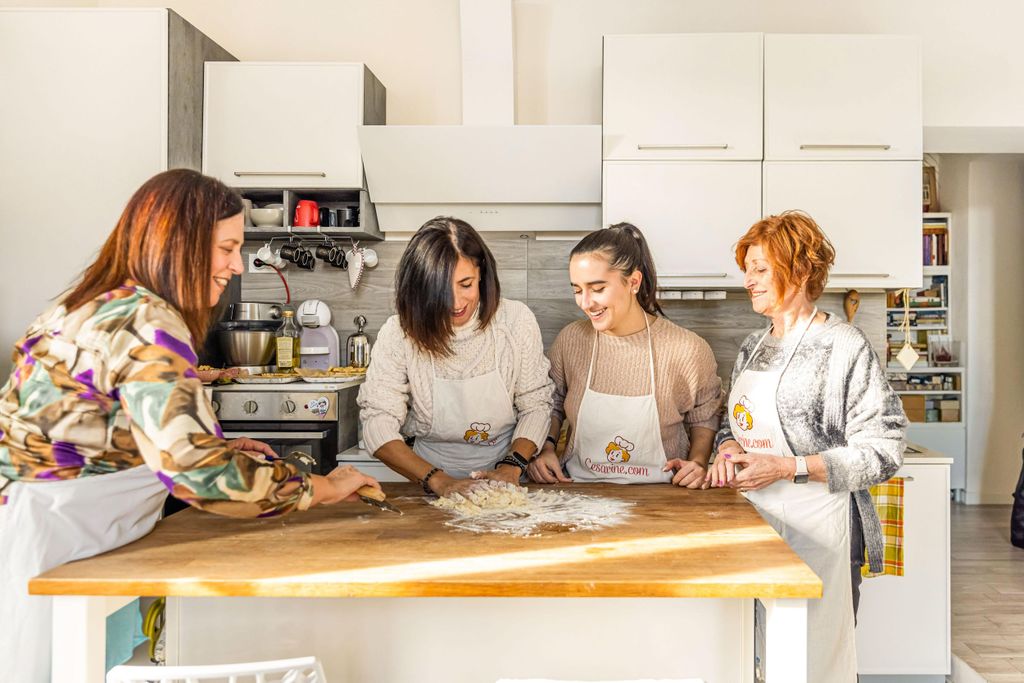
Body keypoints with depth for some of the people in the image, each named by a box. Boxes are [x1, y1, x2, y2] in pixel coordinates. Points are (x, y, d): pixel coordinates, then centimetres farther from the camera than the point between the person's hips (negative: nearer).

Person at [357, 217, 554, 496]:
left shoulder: (516, 320, -3)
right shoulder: (399, 333, -7)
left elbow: (535, 404, 3)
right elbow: (378, 424, -10)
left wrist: (511, 467, -12)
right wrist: (439, 481, -21)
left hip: (502, 480, 0)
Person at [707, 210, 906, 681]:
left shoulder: (843, 346, -10)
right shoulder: (753, 348, 12)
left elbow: (882, 453, -12)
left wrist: (786, 468, -19)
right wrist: (728, 451, -2)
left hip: (816, 527, -6)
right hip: (753, 518, 6)